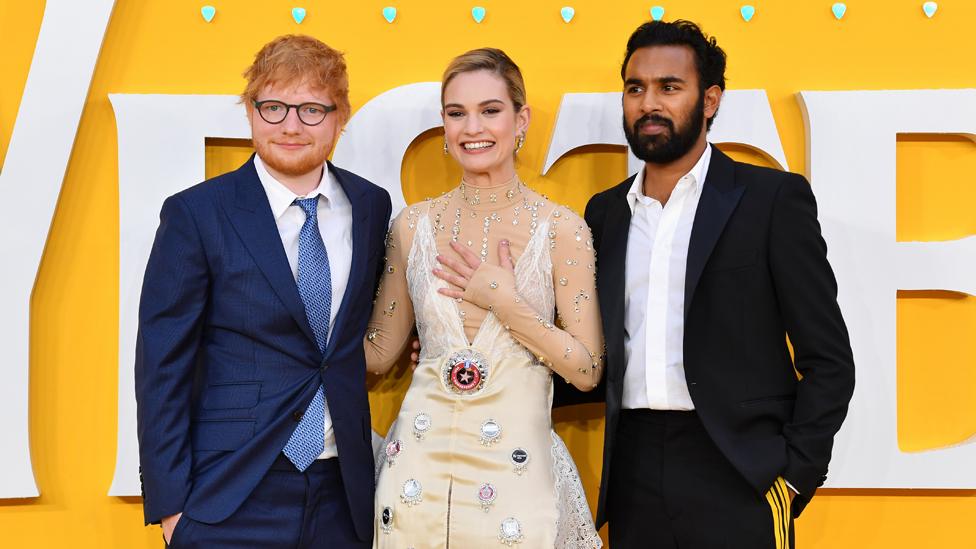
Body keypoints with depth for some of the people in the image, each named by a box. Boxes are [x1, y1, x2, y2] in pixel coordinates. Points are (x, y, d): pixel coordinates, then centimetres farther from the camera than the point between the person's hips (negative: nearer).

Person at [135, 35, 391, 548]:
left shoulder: (372, 206, 4)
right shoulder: (195, 214, -7)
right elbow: (162, 366, -7)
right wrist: (169, 504, -9)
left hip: (343, 491, 3)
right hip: (230, 495, -3)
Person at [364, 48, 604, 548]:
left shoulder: (561, 229, -6)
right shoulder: (413, 226, 2)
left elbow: (588, 371, -6)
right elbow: (378, 353, 9)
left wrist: (506, 303, -15)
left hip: (515, 464, -2)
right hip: (419, 463, 2)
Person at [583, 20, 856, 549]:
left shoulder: (773, 198, -2)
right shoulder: (604, 211, 11)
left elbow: (828, 360, -3)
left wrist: (794, 473, -10)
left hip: (737, 474, -4)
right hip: (634, 474, 4)